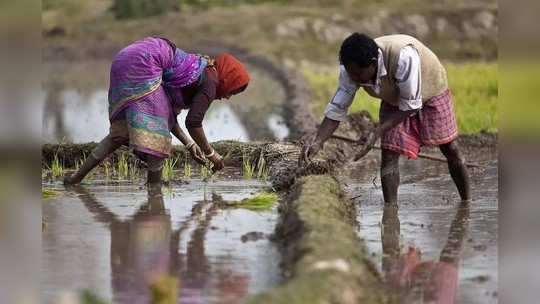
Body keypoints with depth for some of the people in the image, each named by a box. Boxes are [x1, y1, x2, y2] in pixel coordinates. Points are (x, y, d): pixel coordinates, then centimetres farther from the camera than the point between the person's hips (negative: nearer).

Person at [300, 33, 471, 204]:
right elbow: (337, 108, -21)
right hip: (394, 99, 4)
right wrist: (318, 142, -36)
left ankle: (467, 205, 25)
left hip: (430, 91, -4)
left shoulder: (403, 57, -45)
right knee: (389, 154, -12)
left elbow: (410, 105, -35)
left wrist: (377, 133, -40)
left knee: (449, 149, 7)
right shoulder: (351, 68, -28)